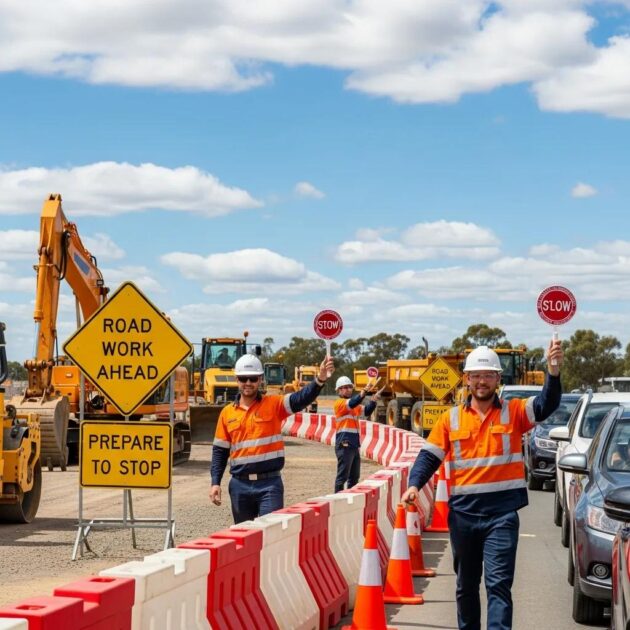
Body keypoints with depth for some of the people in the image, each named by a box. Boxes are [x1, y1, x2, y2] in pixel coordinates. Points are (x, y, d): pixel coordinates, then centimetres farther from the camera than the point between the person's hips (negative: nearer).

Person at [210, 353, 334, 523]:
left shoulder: (274, 405, 0)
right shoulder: (227, 413, 7)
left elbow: (301, 398, -17)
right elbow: (220, 450, 11)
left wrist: (319, 380, -35)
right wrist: (215, 483, 3)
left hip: (269, 484, -3)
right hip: (240, 485, 3)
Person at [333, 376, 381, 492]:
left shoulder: (355, 406, 19)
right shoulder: (339, 403, -7)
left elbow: (366, 411, 10)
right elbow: (351, 404, -26)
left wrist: (373, 401, -8)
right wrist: (361, 395, -41)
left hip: (354, 444, 9)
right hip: (344, 444, -9)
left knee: (354, 476, 15)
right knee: (342, 476, -9)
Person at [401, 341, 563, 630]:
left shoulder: (514, 412, 2)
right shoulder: (451, 418, 7)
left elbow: (546, 404, -15)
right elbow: (430, 456, 6)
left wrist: (553, 372, -33)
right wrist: (414, 484, -12)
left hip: (502, 513, -3)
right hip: (463, 513, 3)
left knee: (499, 583, -8)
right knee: (466, 584, 15)